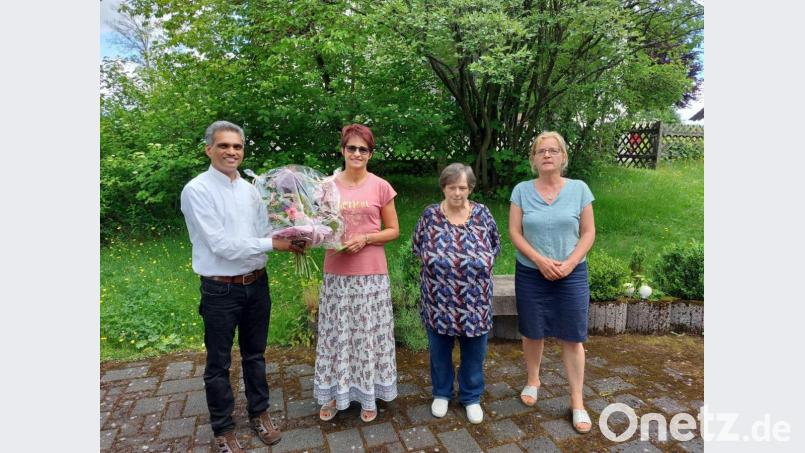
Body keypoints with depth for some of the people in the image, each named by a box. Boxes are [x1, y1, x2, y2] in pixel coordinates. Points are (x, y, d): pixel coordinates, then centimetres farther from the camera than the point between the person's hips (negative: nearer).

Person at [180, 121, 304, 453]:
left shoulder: (250, 190, 5)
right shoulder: (197, 190, -13)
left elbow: (265, 233, 3)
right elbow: (221, 244, -20)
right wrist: (272, 244, -19)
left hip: (256, 285, 5)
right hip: (221, 290, -5)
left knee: (255, 354, 21)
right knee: (219, 364, 12)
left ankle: (259, 413, 41)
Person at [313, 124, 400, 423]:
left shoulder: (381, 187, -3)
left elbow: (393, 230, 2)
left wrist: (365, 239, -14)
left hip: (371, 275, -1)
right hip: (336, 274, 2)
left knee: (368, 334, 9)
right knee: (336, 333, 12)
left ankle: (368, 395, 29)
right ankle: (334, 394, 32)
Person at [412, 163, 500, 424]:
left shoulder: (482, 214, -4)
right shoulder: (430, 214, -6)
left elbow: (495, 245, 8)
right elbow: (417, 245, 7)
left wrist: (480, 264, -1)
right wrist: (434, 264, -1)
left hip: (474, 303, 1)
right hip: (438, 302, 0)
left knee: (474, 352, 15)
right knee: (439, 350, 17)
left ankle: (471, 397, 37)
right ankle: (441, 393, 40)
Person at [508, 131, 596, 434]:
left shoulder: (579, 189, -1)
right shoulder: (522, 190, -1)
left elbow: (588, 233, 0)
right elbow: (514, 232, -4)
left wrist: (568, 264, -13)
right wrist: (540, 260, -15)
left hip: (571, 276, 0)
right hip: (530, 274, 1)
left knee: (572, 338, 5)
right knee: (533, 333, 12)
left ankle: (577, 401, 19)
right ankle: (533, 381, 36)